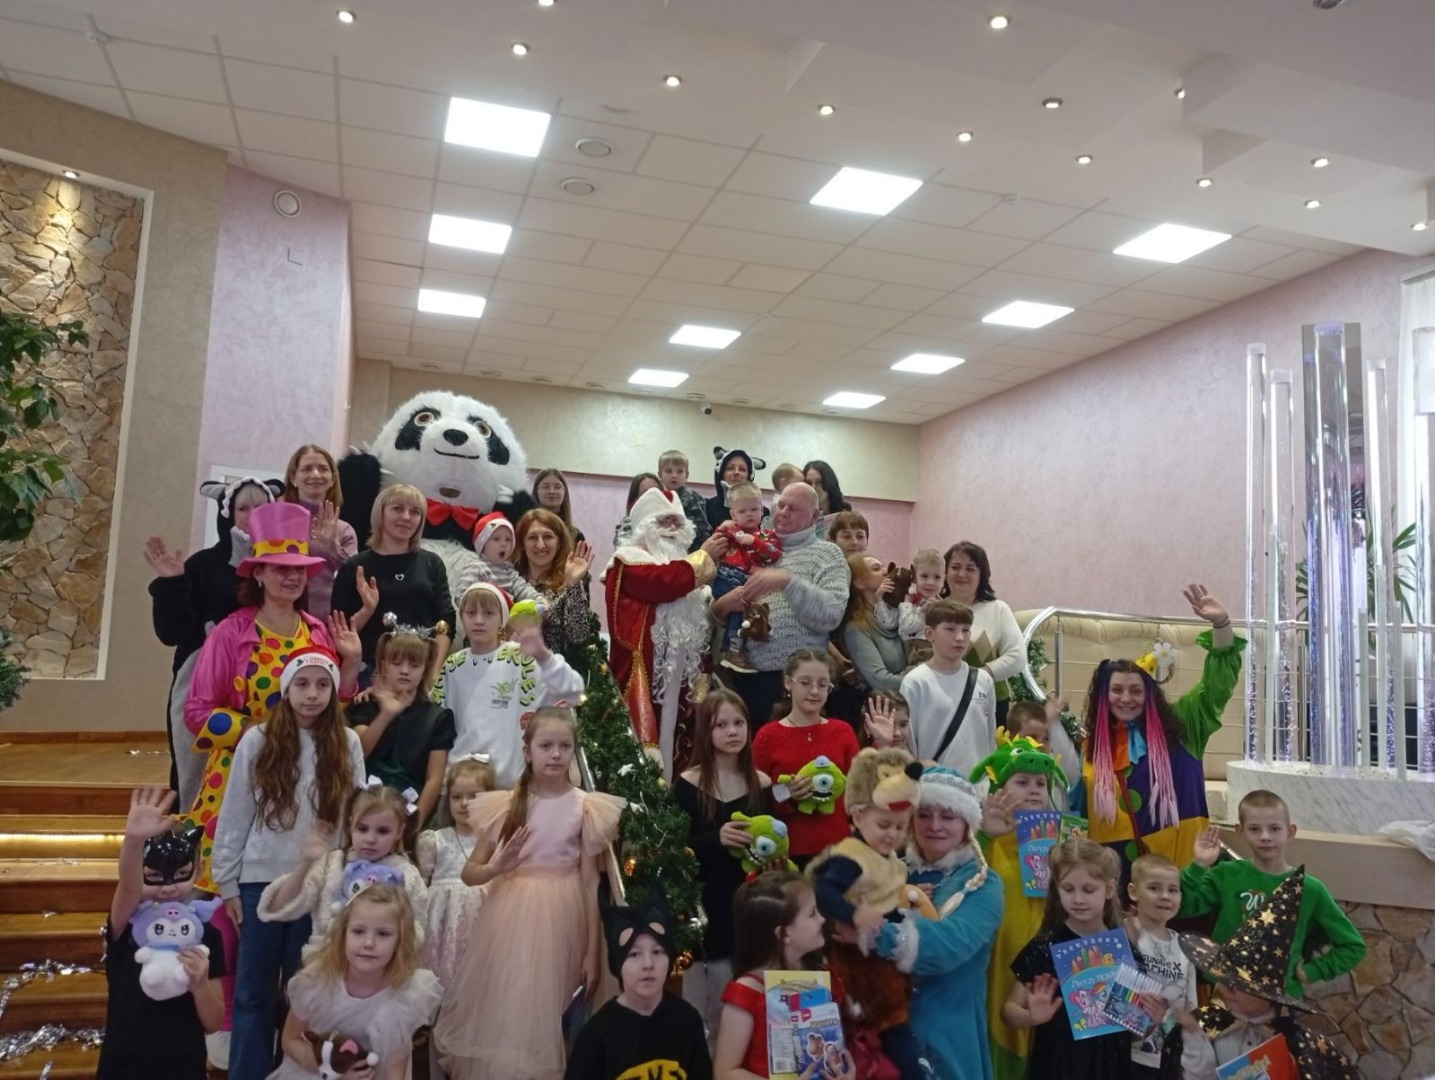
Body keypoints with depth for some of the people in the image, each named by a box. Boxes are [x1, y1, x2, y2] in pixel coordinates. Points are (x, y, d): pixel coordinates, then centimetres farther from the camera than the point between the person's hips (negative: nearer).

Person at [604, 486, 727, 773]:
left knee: (677, 735, 6)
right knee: (649, 733, -12)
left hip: (680, 672, 7)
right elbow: (663, 582, -22)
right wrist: (704, 556, -12)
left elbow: (702, 615, 22)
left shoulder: (681, 563, 24)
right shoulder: (629, 560, -1)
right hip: (646, 669, -7)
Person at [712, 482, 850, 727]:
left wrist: (788, 581, -21)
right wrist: (722, 606, -6)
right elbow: (717, 612, 16)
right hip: (744, 676, 4)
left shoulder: (827, 554, 3)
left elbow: (831, 615, -13)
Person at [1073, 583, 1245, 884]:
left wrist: (1221, 623, -16)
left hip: (1180, 867, -2)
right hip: (1117, 872, 2)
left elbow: (1217, 685, -4)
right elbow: (1080, 810, 14)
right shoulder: (1092, 746, 7)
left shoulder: (1177, 727, 2)